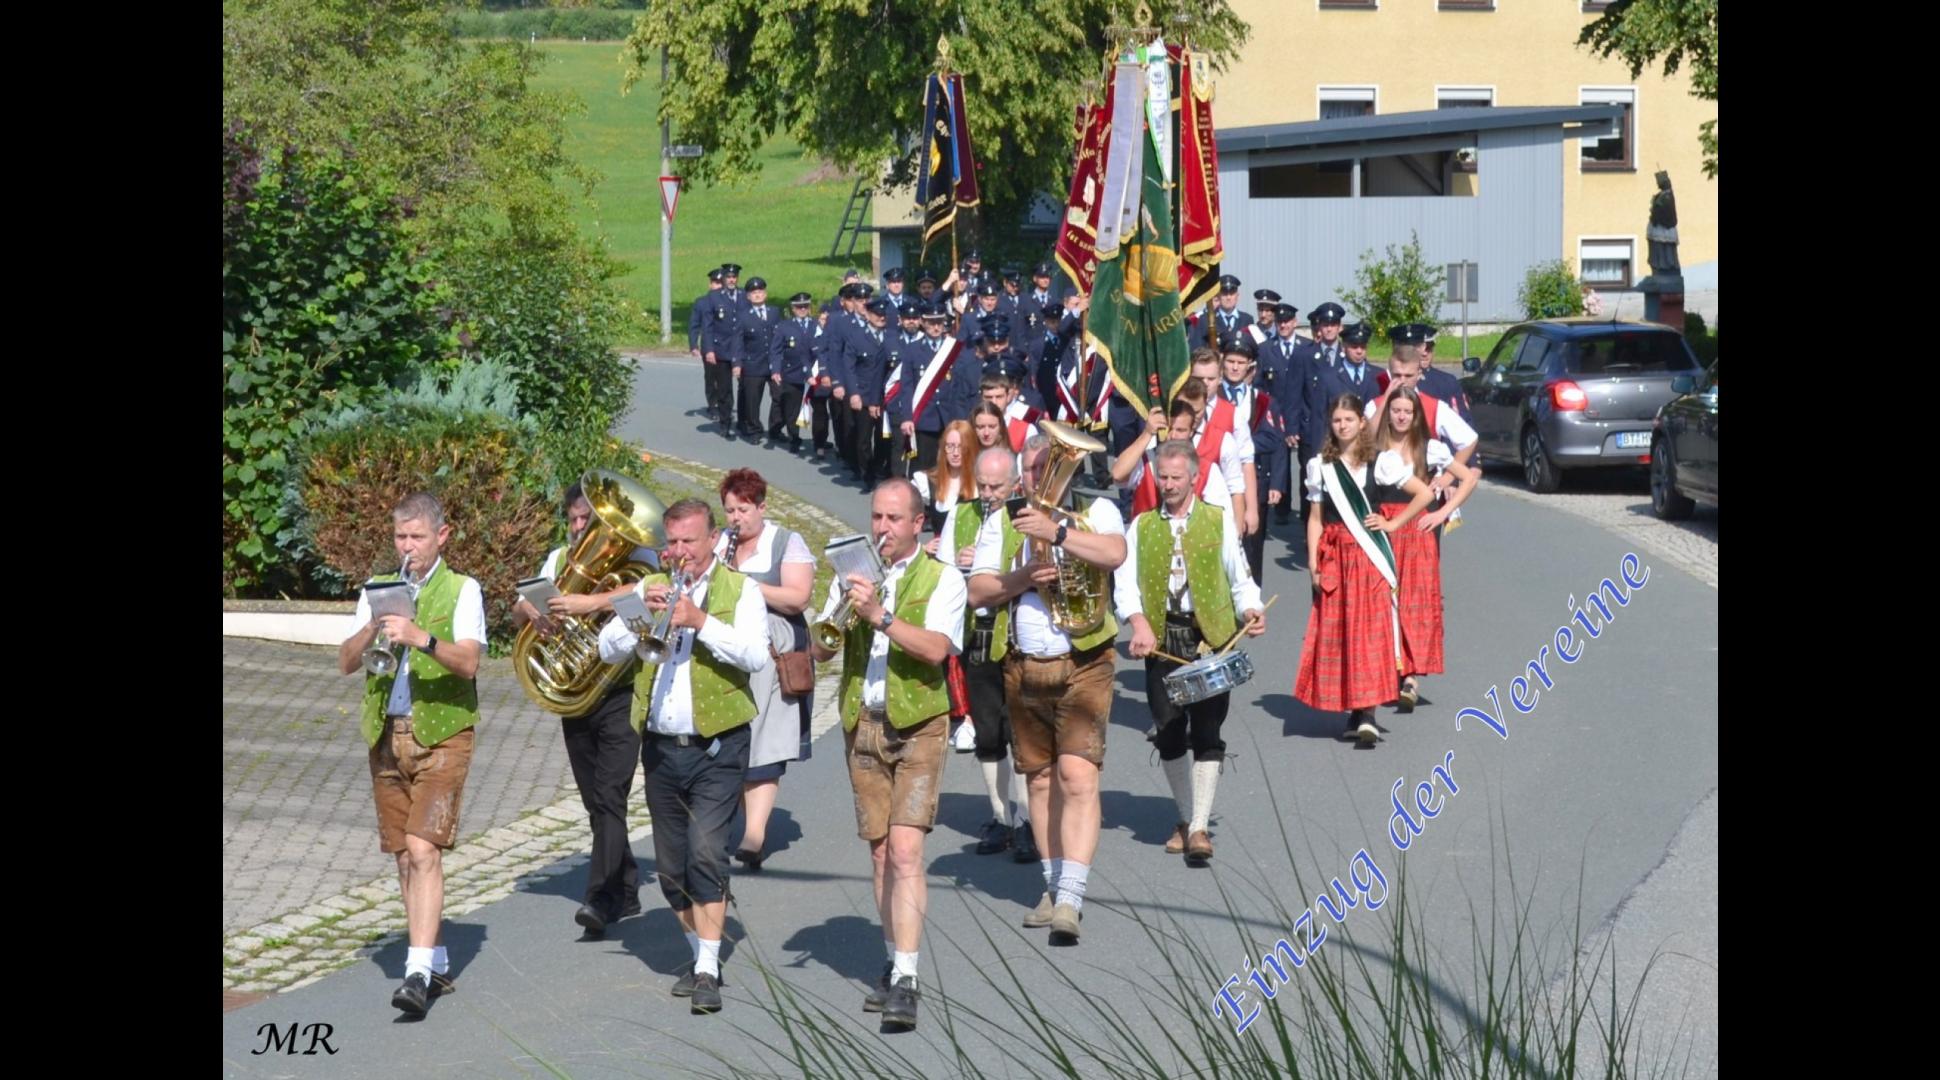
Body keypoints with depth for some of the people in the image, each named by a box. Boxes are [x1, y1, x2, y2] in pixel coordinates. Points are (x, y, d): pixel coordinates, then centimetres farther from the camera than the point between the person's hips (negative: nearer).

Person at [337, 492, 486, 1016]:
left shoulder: (462, 590, 0)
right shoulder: (377, 591, 13)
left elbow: (468, 662, -14)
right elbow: (345, 663, 5)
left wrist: (421, 638, -30)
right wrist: (370, 630, -14)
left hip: (442, 735, -5)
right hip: (387, 736, 5)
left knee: (424, 851, -16)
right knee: (405, 856, 9)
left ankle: (419, 972, -19)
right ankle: (437, 961, 21)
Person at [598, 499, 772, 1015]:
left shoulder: (740, 591, 0)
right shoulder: (649, 587, 13)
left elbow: (755, 654, -15)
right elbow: (608, 649, 4)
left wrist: (699, 620, -23)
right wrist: (642, 614, -12)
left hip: (716, 747, -5)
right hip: (660, 747, 5)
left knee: (705, 852, -16)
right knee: (671, 869, 10)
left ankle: (708, 971, -14)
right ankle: (701, 954, 27)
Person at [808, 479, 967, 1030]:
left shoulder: (941, 579, -2)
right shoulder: (853, 576, 11)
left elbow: (935, 649, -17)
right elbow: (821, 650, 5)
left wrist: (880, 615, -27)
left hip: (917, 724, -4)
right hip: (862, 725, 4)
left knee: (905, 849, -15)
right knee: (880, 853, 9)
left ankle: (905, 981, -17)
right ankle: (895, 963, 20)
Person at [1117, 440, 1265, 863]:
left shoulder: (1219, 521, 9)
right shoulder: (1142, 526, 12)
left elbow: (1240, 578, 9)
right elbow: (1126, 582, 2)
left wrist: (1250, 609, -11)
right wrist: (1138, 623, -16)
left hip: (1211, 638, -2)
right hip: (1160, 638, 2)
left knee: (1206, 733, -7)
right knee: (1168, 733, 5)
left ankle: (1200, 827, -6)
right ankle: (1186, 819, 20)